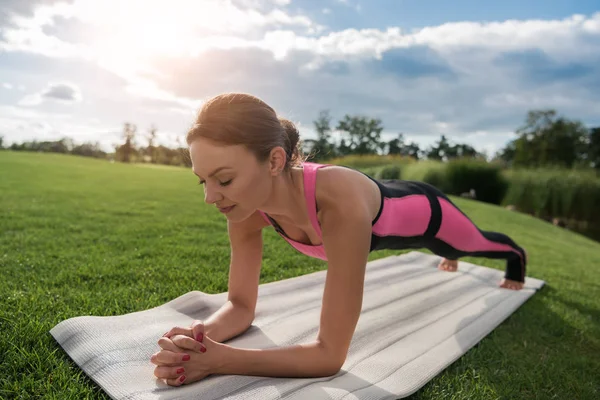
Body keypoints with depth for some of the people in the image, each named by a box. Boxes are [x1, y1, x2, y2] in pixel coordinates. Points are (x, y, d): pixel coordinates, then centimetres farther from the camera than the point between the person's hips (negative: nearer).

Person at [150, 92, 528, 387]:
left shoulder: (340, 201, -52)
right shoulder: (248, 204, -32)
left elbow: (331, 354, -46)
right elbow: (241, 305, -22)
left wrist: (219, 360, -52)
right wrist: (203, 335, -43)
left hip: (423, 212, -5)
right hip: (385, 225, 5)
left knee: (479, 243, 33)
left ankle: (518, 258, 72)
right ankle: (452, 259, 82)